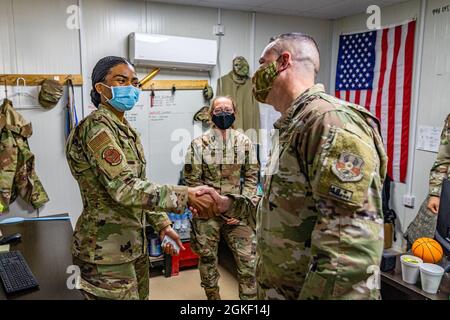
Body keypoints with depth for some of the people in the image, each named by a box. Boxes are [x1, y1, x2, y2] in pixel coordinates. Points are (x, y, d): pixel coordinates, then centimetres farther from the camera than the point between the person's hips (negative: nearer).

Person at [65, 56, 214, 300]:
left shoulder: (127, 131, 11)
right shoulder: (96, 128, -17)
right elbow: (124, 189, -27)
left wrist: (162, 224, 6)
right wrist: (185, 195, -29)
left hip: (133, 243, 9)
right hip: (107, 250, -8)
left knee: (141, 296, 19)